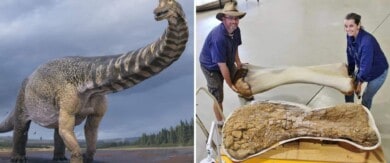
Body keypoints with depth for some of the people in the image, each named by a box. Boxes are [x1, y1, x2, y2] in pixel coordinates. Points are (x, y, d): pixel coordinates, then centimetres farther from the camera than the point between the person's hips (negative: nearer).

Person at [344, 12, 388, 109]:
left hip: (377, 72, -7)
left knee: (366, 98, 2)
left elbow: (366, 65, -31)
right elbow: (350, 56, -2)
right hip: (363, 68, 7)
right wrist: (350, 74, 2)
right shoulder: (350, 36, -16)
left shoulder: (367, 41, -39)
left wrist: (360, 82, -19)